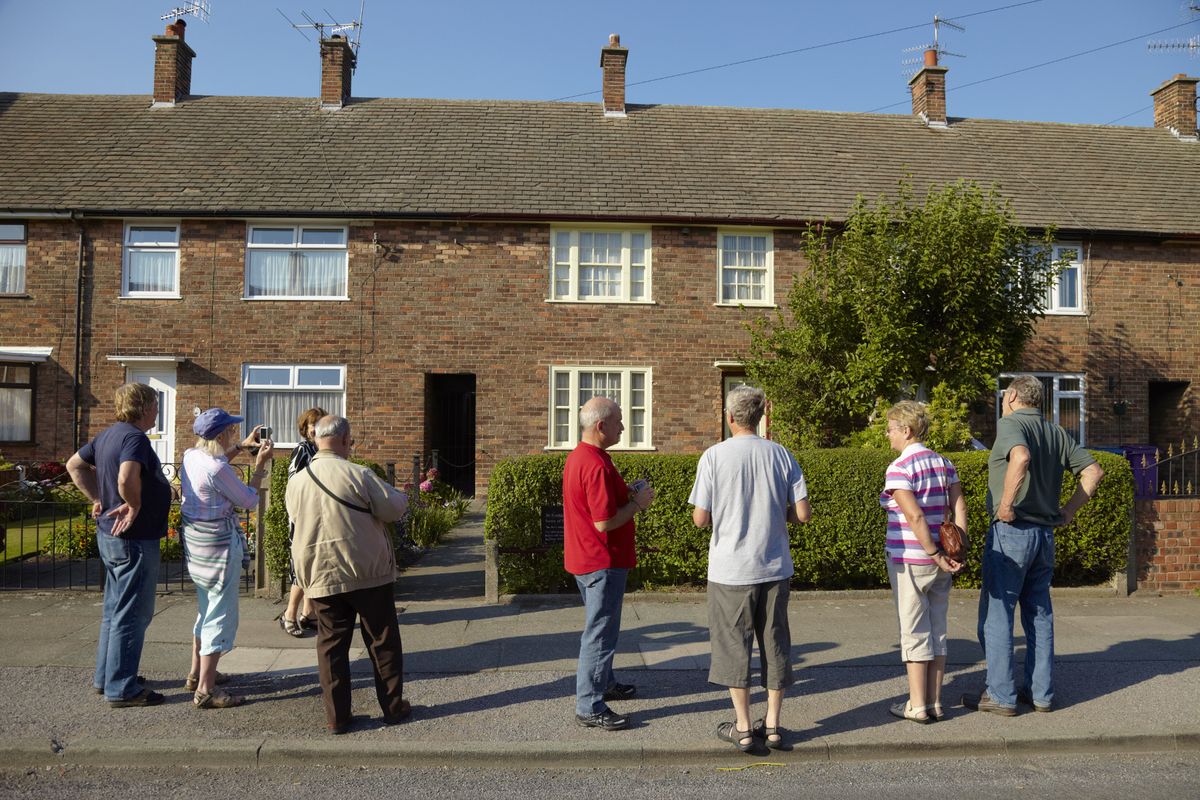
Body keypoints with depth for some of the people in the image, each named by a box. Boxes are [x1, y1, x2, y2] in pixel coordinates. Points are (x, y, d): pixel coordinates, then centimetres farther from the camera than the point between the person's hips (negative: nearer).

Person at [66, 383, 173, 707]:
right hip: (134, 539, -10)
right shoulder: (135, 438, -20)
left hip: (110, 535, 10)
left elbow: (74, 464, 21)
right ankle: (122, 689, 7)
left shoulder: (108, 435, 10)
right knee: (132, 614, -1)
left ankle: (106, 677, 32)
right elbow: (126, 478, -38)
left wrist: (98, 499, 15)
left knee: (115, 608, 20)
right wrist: (135, 505, -21)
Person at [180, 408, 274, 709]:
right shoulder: (217, 469, -24)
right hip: (218, 541, -10)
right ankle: (205, 690, 3)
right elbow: (249, 500, -12)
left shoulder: (191, 455, 2)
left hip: (194, 536, 10)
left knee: (206, 608, 24)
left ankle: (197, 673, 35)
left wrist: (242, 446, 22)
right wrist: (261, 464, -5)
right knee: (221, 615, -1)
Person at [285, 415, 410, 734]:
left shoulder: (296, 482, 1)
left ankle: (337, 717, 15)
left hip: (321, 576, 4)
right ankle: (393, 706, 19)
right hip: (368, 573, -4)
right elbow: (393, 507, -11)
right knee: (383, 641, 10)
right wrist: (403, 497, 11)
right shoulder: (358, 475, -14)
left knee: (331, 645, 11)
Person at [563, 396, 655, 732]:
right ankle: (590, 707, 8)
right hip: (602, 562, -11)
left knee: (600, 626, 24)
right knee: (600, 632, -1)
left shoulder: (579, 456, 8)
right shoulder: (597, 465, -25)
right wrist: (638, 503, -13)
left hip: (585, 558, 11)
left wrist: (627, 493, 8)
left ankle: (603, 683, 39)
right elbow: (605, 522, -27)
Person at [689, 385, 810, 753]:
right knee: (774, 643, 14)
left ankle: (743, 729, 16)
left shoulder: (714, 456, -10)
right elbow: (803, 513, -3)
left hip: (731, 569, -3)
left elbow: (700, 519, -11)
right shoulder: (780, 454, -2)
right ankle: (772, 725, 23)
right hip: (774, 567, 3)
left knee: (734, 645, 9)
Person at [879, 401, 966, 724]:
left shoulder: (898, 469, -15)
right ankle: (935, 703, 21)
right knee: (937, 631, 13)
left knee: (915, 633, 3)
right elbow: (959, 509, 3)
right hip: (938, 563, 7)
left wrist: (937, 557, -16)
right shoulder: (944, 464, 8)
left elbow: (915, 517, -22)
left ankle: (917, 706, 12)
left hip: (909, 561, -7)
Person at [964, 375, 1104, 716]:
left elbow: (1021, 457, -31)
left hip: (1011, 531, -7)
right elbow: (1093, 471, 12)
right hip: (1046, 534, 8)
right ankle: (1041, 693, 20)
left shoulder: (1010, 424, -10)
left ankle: (1000, 695, 5)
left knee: (996, 613, 1)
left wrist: (1006, 503, -24)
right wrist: (1068, 511, 10)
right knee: (1039, 614, 14)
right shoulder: (1057, 433, 13)